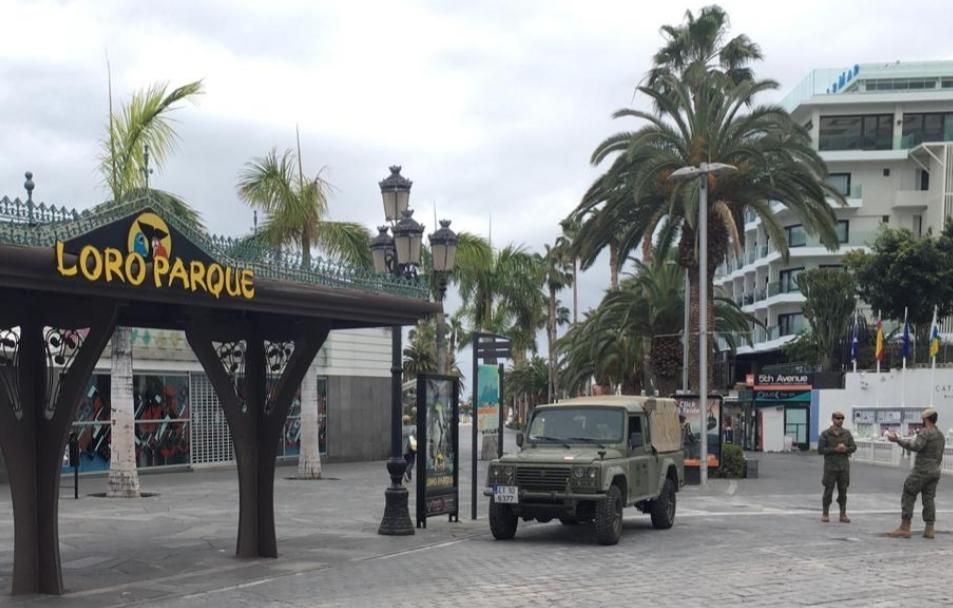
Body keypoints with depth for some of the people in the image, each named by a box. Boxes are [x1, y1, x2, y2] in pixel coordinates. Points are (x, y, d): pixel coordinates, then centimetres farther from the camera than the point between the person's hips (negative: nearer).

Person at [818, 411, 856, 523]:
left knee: (843, 491, 5)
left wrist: (845, 449, -15)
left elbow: (853, 447, 6)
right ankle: (825, 514, 8)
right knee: (828, 490, -1)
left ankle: (843, 514, 10)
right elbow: (820, 450, -8)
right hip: (830, 467, -3)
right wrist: (835, 449, -16)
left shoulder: (847, 433, 8)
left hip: (844, 467, 3)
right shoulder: (825, 434, -2)